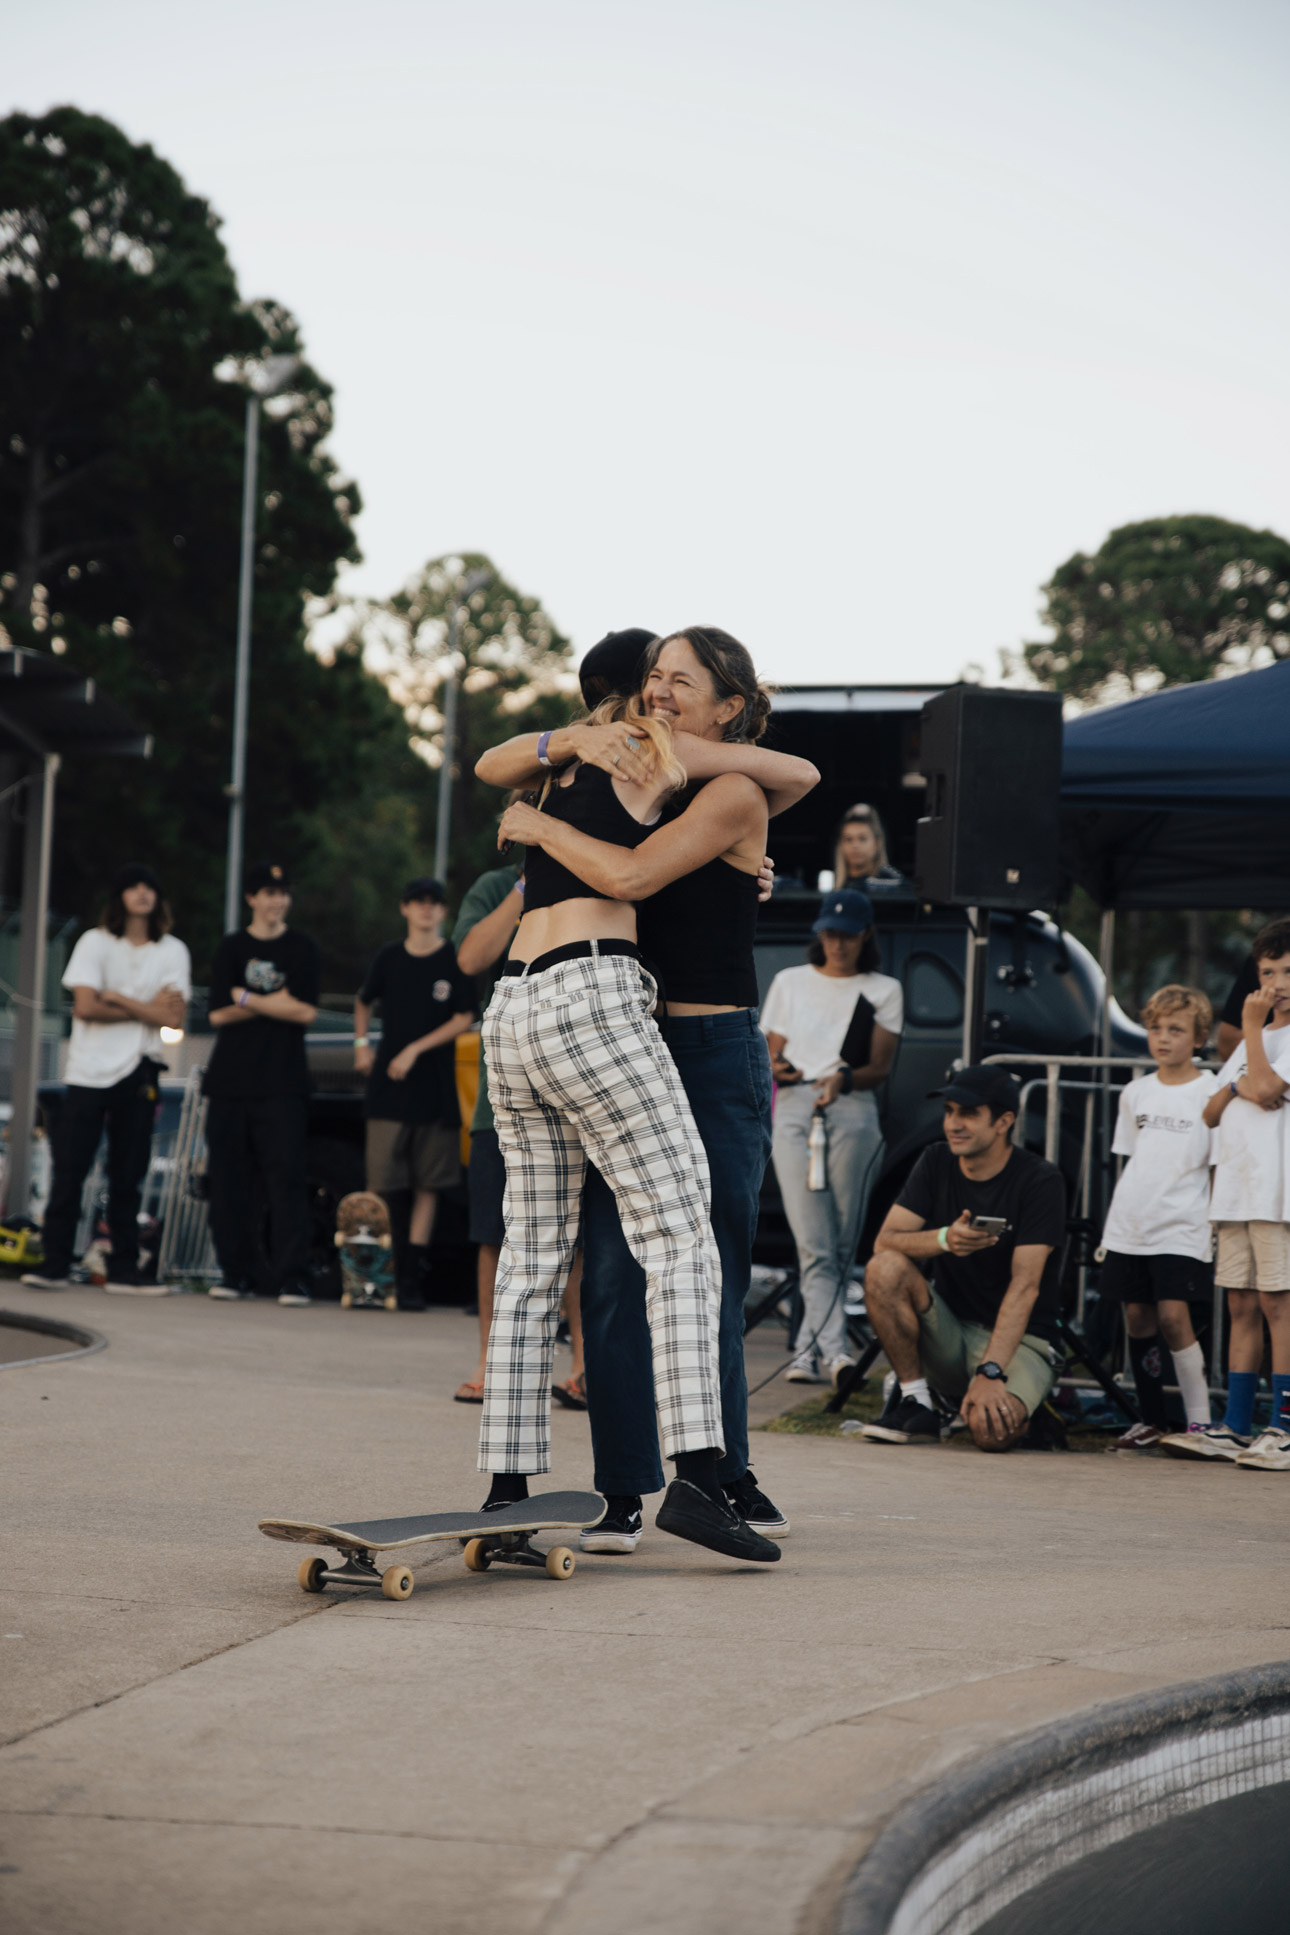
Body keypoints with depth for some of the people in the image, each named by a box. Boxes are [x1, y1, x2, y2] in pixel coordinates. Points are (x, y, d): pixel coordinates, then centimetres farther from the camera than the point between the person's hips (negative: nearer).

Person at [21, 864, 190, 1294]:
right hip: (88, 1073, -2)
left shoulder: (172, 951, 7)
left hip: (137, 1074, 2)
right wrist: (145, 1009, -6)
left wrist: (116, 999, -8)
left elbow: (174, 1017, -5)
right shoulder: (95, 943, 2)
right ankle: (54, 1265, 1)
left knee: (128, 1178, 4)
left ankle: (123, 1270, 8)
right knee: (68, 1173, -4)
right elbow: (85, 1006, -11)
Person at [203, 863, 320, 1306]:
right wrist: (276, 1003, -4)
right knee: (229, 1180, 0)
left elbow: (306, 1011, -5)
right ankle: (235, 1274, 7)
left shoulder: (301, 949, 8)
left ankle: (292, 1279, -10)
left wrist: (246, 998, -4)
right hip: (230, 1081, 2)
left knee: (287, 1178, -9)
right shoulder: (231, 948, 11)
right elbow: (219, 1014, 2)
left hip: (283, 1083, -2)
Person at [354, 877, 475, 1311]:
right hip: (388, 1087, 1)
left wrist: (416, 1050, -10)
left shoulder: (454, 960, -1)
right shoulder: (390, 958, 8)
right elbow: (364, 1001, 25)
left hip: (435, 1088, -1)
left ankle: (412, 1279, 4)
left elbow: (464, 1019, -4)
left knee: (427, 1186, 1)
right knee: (380, 1183, -6)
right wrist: (361, 1044, 12)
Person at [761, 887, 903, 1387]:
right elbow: (771, 1053, 17)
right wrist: (775, 1067, -6)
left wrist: (844, 1078, -15)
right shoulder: (790, 983, 19)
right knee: (813, 1243, -14)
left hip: (853, 1111, 0)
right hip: (794, 1108, 1)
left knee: (842, 1243, -5)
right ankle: (833, 1348, -25)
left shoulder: (883, 990, 13)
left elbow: (880, 1067, 5)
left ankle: (808, 1347, 2)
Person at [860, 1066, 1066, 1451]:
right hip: (949, 1337, 4)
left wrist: (990, 1373, -32)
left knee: (992, 1431, -34)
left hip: (1019, 1339, -4)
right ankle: (914, 1403, -12)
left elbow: (1025, 1286, -21)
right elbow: (885, 1241, -10)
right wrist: (943, 1238, -32)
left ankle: (1022, 1404, 3)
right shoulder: (936, 1163, 1)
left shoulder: (1040, 1180, -13)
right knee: (886, 1269, -24)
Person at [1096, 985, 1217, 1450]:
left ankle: (1199, 1420, -8)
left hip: (1182, 1225, -5)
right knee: (1137, 1317, 5)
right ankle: (1151, 1420, 15)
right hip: (1129, 1223, 5)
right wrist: (1115, 1219, 14)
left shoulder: (1211, 1093, -2)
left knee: (1172, 1315, -16)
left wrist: (1219, 1226, -6)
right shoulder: (1136, 1093, 13)